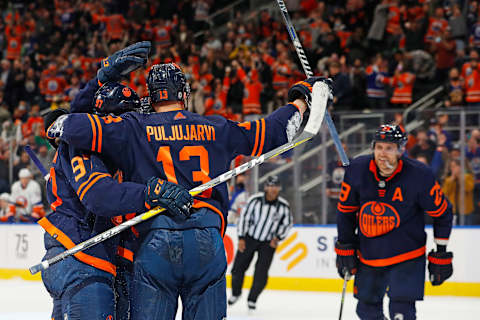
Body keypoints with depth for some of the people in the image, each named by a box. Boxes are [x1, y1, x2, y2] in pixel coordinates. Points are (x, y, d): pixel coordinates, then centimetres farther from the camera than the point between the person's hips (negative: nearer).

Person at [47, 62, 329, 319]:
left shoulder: (135, 129, 3)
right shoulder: (216, 129, 10)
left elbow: (81, 128, -5)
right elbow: (273, 131, 19)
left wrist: (59, 126, 18)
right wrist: (302, 98, 34)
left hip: (156, 243, -1)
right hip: (208, 244, 1)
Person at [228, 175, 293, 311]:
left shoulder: (283, 206, -11)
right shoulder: (255, 200, -14)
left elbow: (287, 223, 4)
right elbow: (244, 216, -6)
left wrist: (278, 238, -7)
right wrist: (241, 238, -8)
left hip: (268, 243, 0)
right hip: (250, 238, 0)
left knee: (261, 274, -6)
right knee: (238, 267, 2)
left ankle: (252, 299, 13)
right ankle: (235, 293, 27)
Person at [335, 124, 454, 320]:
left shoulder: (419, 176, -17)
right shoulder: (357, 170, -9)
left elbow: (442, 213, -5)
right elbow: (346, 210, 6)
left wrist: (441, 253, -3)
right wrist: (345, 247, 6)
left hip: (407, 258, -4)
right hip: (368, 257, 4)